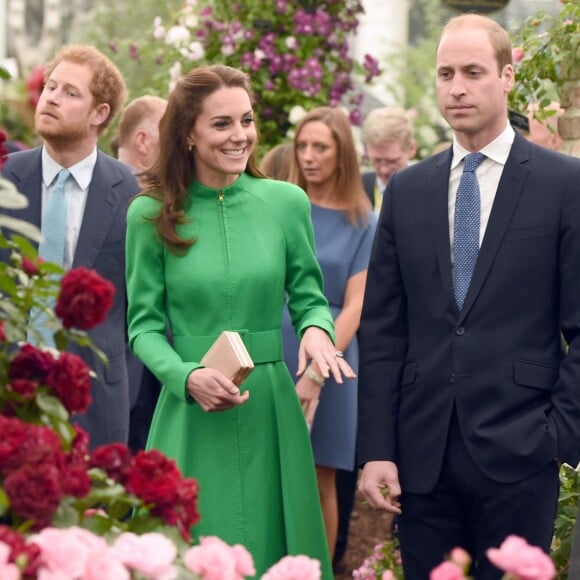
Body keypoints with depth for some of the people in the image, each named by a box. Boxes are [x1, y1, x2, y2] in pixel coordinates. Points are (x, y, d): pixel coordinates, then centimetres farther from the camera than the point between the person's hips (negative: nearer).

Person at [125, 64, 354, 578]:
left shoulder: (286, 202, 2)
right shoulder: (151, 214, -2)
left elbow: (309, 297, 9)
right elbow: (144, 326, 1)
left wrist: (316, 328, -14)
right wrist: (188, 378, -17)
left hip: (270, 407, 2)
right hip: (192, 415, -1)